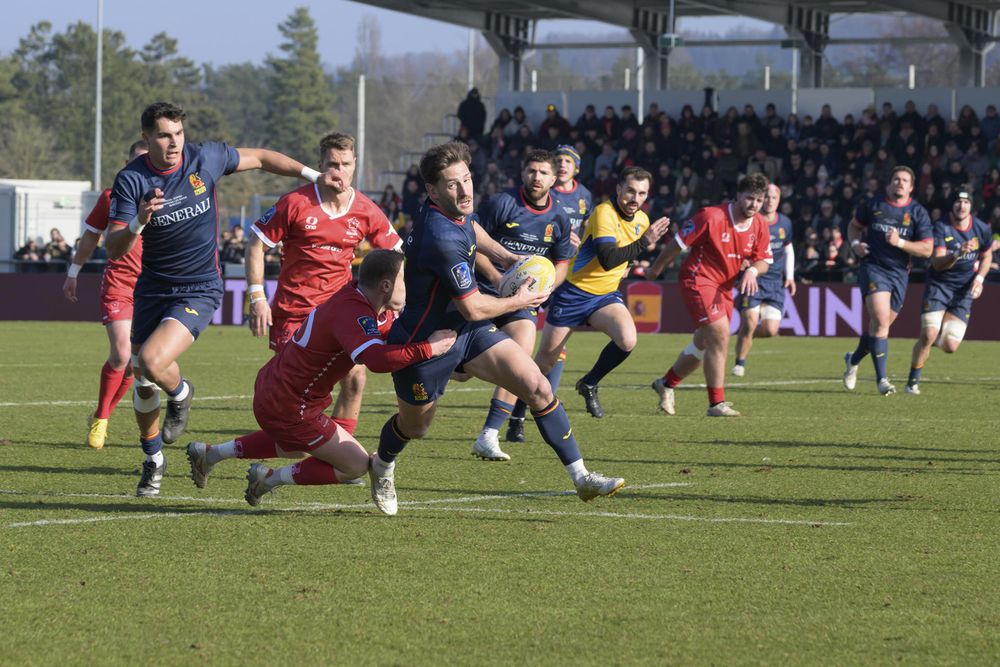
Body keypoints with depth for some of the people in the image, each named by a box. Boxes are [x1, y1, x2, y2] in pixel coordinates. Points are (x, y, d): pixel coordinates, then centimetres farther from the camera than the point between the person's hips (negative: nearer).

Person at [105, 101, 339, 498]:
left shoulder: (205, 159, -9)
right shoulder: (131, 181, -12)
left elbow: (259, 159, 10)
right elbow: (114, 250, -17)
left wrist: (312, 175, 8)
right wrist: (138, 223, -37)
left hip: (199, 290, -2)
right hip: (153, 288, 2)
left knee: (152, 362, -25)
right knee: (142, 385, 7)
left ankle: (180, 394, 10)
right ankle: (153, 458, 32)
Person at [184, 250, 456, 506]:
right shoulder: (352, 315, -30)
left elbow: (395, 329, 18)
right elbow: (377, 359, -47)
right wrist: (428, 349, -38)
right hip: (288, 408, -10)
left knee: (296, 448, 38)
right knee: (356, 465, -1)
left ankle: (209, 453, 41)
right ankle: (269, 479, 5)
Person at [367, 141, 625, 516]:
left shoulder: (456, 214, -5)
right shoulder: (441, 239, -34)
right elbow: (473, 308, -28)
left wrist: (506, 256, 13)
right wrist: (518, 302, -10)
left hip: (467, 331, 7)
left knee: (537, 388, -10)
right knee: (414, 427, 17)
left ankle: (581, 477, -6)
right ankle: (381, 467, 52)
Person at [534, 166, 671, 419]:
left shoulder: (642, 220, 3)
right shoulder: (604, 213, -21)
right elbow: (607, 260, -33)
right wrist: (644, 242, -32)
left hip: (606, 294, 5)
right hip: (573, 292, -5)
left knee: (627, 341, -23)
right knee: (546, 360, 1)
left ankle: (589, 384, 2)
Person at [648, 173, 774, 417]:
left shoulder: (760, 225, -3)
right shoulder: (712, 217, -22)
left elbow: (763, 260, 6)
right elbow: (678, 243, -12)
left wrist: (752, 270, -18)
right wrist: (657, 268, -2)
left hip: (724, 286, 8)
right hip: (698, 279, -8)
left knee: (704, 344, 17)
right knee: (720, 337, -18)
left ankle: (666, 384, 40)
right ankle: (717, 403, -13)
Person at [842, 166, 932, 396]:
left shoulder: (918, 212, 1)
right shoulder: (873, 205, 3)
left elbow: (927, 249, -3)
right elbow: (854, 225, 21)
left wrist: (900, 242, -16)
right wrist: (855, 243, 1)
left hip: (899, 272, 2)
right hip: (873, 267, -2)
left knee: (881, 325, 10)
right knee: (880, 321, -19)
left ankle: (853, 360, 38)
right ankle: (881, 378, -16)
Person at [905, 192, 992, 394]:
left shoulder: (982, 229, -4)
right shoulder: (941, 228, -14)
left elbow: (987, 256, 16)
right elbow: (937, 262, -24)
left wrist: (979, 278, -1)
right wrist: (958, 254, -41)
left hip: (964, 291, 2)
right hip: (938, 285, -2)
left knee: (950, 347, -7)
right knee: (927, 336, -18)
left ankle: (942, 331, 31)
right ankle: (913, 381, 2)